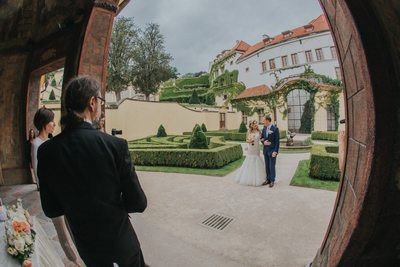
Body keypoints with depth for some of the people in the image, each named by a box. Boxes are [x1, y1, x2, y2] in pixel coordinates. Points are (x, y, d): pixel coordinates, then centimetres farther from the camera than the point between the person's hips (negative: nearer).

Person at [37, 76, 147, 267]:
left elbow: (50, 210, -4)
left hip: (87, 244, 3)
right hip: (120, 239, -3)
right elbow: (138, 203, -18)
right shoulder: (116, 145, -26)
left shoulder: (46, 151, -15)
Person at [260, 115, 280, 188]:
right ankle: (268, 179, 22)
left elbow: (277, 141, -12)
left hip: (272, 150, -6)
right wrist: (264, 142, -8)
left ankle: (272, 181, 13)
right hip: (265, 150, 6)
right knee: (267, 166, 12)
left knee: (272, 166, 0)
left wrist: (275, 151, -17)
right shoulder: (264, 129, 8)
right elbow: (261, 138, 15)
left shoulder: (275, 129, -11)